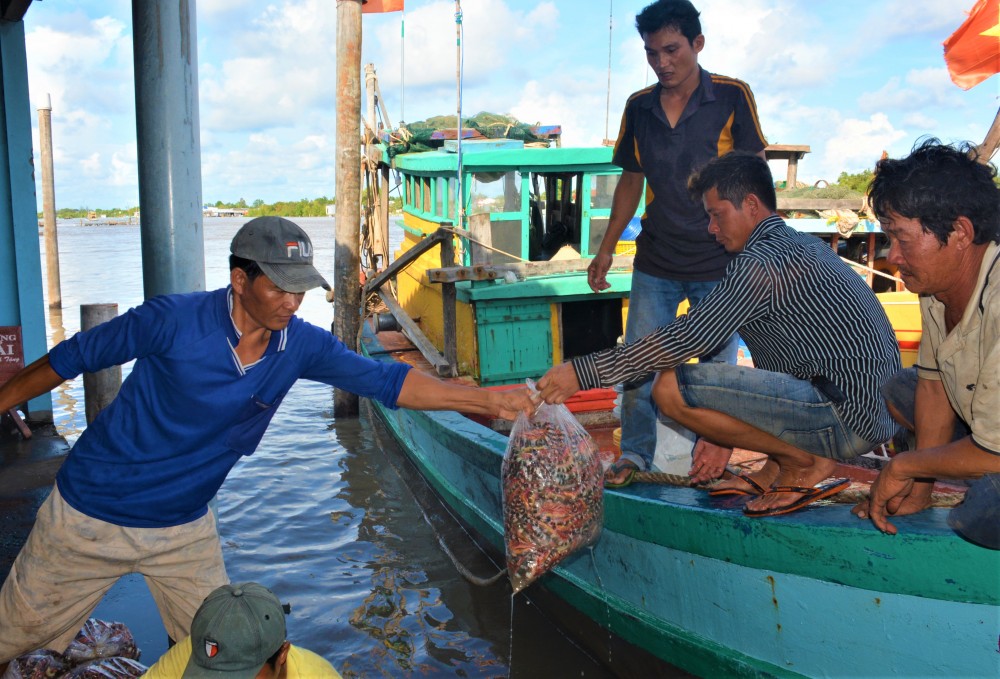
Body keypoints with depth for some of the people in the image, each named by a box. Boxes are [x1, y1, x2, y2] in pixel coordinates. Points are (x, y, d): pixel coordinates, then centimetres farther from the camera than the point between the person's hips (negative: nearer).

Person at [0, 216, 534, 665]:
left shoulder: (300, 345, -11)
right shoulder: (174, 321, -23)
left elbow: (385, 380, -8)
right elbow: (73, 357, -10)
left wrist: (487, 400, -13)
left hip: (185, 527, 4)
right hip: (89, 518, -3)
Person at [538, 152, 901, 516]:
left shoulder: (762, 263, -15)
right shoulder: (805, 245, 17)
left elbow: (684, 339, -19)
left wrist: (583, 370, -12)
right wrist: (723, 439, 22)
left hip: (849, 422, -10)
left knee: (671, 386, -18)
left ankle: (803, 462, -4)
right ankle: (775, 470, 12)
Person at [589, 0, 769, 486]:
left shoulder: (732, 97, -5)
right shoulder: (638, 108, 5)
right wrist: (606, 248, 10)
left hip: (719, 260, -3)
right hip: (655, 260, 3)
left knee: (717, 364, 6)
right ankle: (634, 455, 13)